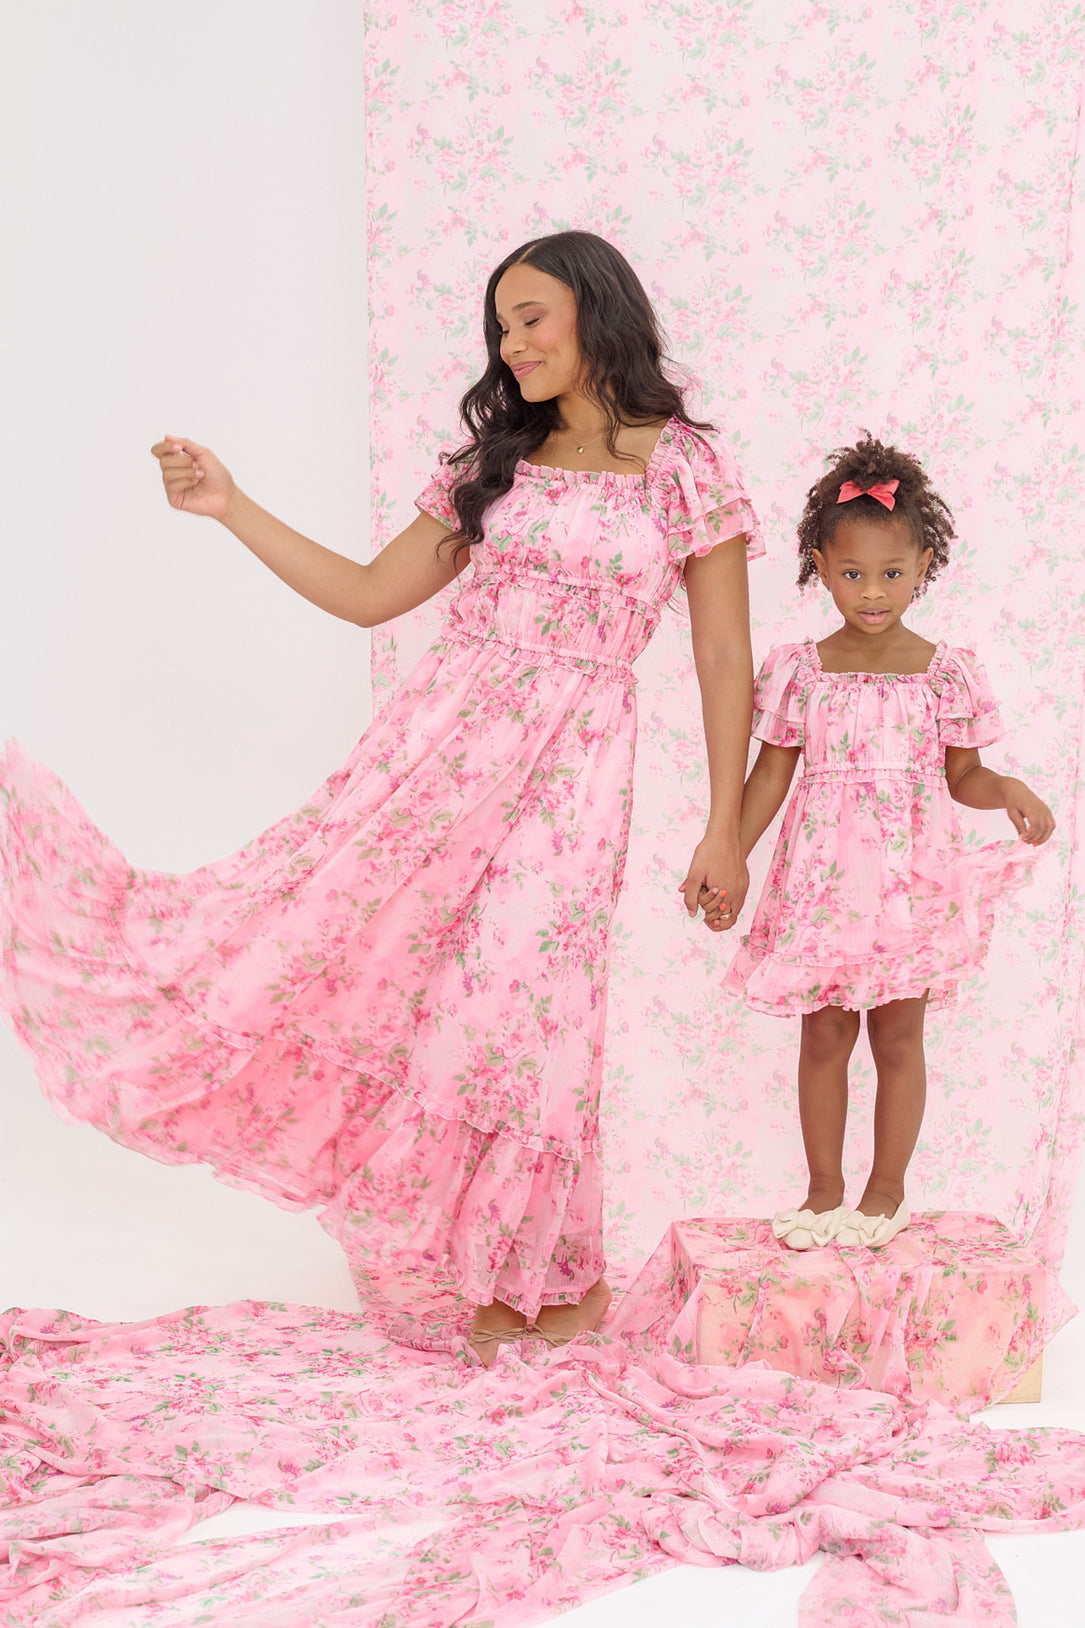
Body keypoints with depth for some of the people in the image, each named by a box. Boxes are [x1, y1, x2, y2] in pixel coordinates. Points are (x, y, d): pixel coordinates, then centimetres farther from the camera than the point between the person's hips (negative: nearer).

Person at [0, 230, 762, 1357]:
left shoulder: (686, 467, 1)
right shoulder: (494, 461, 12)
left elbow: (723, 659, 1)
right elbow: (369, 594, 12)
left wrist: (723, 828, -3)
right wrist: (231, 508, 5)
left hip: (567, 769, -5)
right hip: (439, 736, 5)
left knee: (516, 1010, 0)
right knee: (303, 920, -11)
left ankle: (554, 1279, 19)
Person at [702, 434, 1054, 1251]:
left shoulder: (947, 672, -1)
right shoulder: (799, 669, -1)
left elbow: (961, 775, 6)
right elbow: (771, 775, 4)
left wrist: (1010, 790, -14)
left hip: (912, 880, -1)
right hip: (822, 877, 1)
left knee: (898, 1037, 6)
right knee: (824, 1034, 7)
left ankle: (887, 1193, 20)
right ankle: (825, 1192, 20)